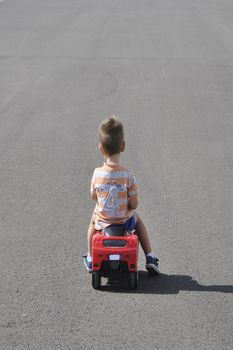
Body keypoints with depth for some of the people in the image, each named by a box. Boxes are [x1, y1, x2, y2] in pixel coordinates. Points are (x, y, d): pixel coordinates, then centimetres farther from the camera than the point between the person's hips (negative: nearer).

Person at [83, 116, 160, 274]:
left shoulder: (97, 173, -17)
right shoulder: (128, 175, -21)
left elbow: (93, 196, 0)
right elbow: (134, 204, -16)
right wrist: (126, 206, 6)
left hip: (103, 221, 1)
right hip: (124, 221, -1)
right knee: (137, 218, 34)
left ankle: (90, 259, 41)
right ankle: (150, 258, 31)